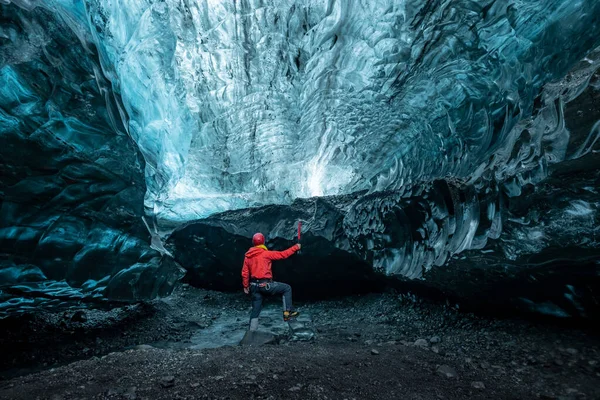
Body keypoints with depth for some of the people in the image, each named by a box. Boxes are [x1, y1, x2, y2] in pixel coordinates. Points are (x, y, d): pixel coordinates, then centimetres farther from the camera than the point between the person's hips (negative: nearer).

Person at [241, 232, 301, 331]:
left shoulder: (247, 256, 7)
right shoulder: (266, 253, -10)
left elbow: (245, 272, 9)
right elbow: (282, 254, -7)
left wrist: (246, 286, 18)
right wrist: (296, 247, 4)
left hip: (254, 286, 7)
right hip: (265, 284, -6)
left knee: (256, 309, 16)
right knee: (287, 288, 9)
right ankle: (287, 312, 7)